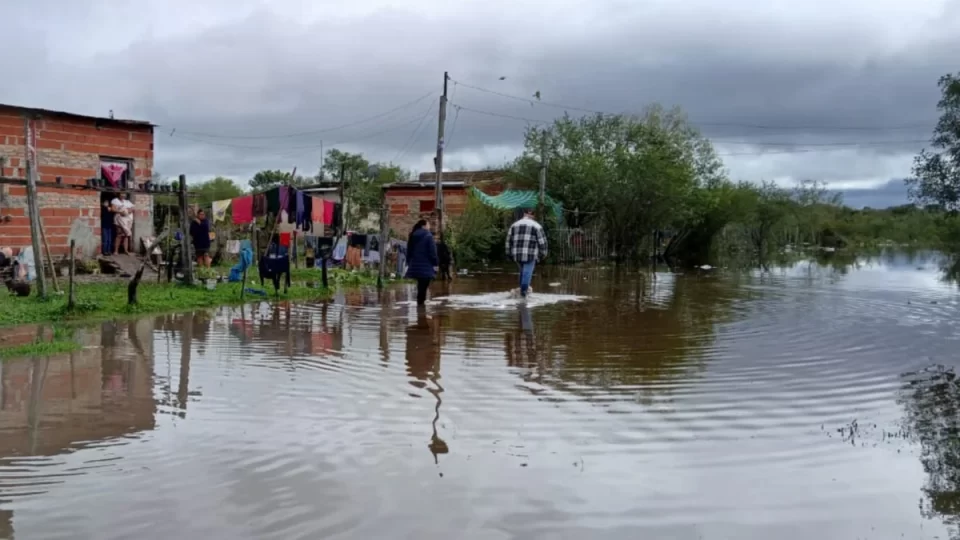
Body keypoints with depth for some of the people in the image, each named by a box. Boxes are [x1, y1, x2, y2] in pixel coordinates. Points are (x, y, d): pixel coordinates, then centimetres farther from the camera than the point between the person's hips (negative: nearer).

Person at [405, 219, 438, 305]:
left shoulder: (412, 236, 11)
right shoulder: (428, 236, -10)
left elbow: (409, 251, 16)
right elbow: (432, 251, -12)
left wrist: (409, 263, 22)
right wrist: (435, 263, -7)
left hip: (415, 265, 7)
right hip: (426, 266, -7)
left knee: (420, 286, 18)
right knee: (423, 286, -6)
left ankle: (420, 302, 19)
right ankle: (421, 302, -10)